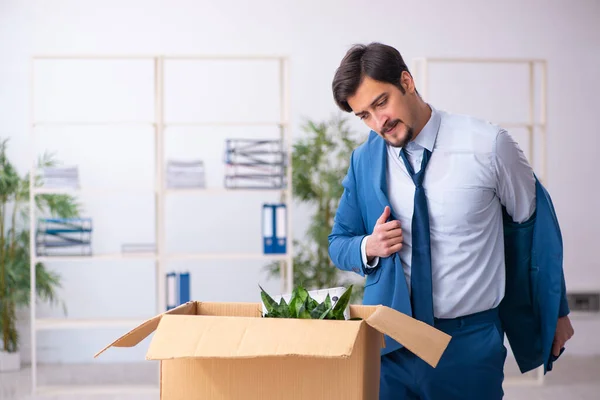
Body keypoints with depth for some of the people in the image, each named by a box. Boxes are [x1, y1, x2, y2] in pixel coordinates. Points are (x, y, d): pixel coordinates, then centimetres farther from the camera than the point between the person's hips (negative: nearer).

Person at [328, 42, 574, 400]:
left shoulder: (488, 145, -10)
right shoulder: (364, 160, -2)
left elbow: (534, 223, 2)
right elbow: (339, 243, 10)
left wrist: (556, 311, 11)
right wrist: (368, 247, -14)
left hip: (470, 343, -2)